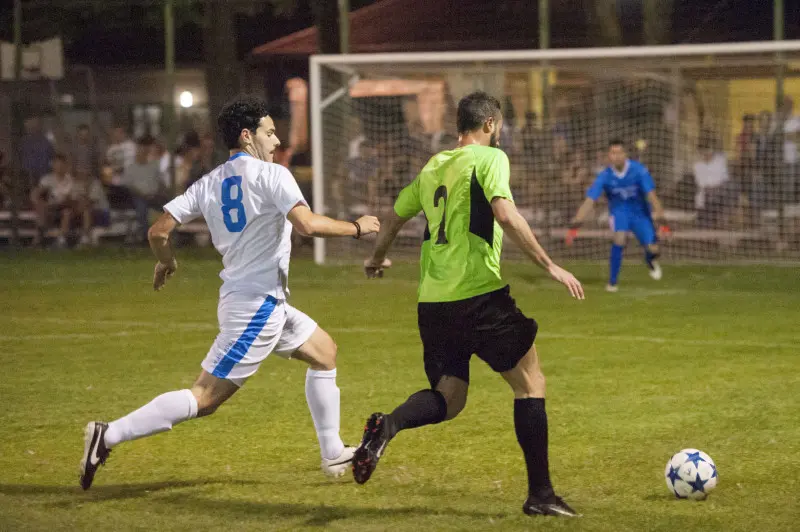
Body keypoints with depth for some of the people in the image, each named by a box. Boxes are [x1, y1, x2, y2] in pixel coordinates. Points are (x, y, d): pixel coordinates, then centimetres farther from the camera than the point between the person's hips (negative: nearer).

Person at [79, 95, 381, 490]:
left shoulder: (209, 184, 9)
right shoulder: (270, 175, -11)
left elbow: (158, 231, 5)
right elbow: (307, 224, -24)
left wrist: (166, 262, 25)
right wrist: (356, 228, -9)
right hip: (258, 304, -9)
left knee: (324, 351, 23)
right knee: (204, 398, -11)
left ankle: (334, 455, 26)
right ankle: (109, 436, -16)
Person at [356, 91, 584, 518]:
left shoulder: (432, 167, 17)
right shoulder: (488, 158, -3)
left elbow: (394, 218, 28)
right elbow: (505, 214, -19)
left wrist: (376, 260, 47)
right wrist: (549, 265, -16)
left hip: (433, 302, 6)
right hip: (479, 293, -6)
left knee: (448, 399, 13)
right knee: (530, 383, 5)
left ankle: (388, 425, -18)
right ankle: (540, 494, 2)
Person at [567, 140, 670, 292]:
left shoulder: (639, 171, -21)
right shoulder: (605, 176, -18)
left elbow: (652, 196, -21)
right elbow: (589, 202, -20)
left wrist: (661, 221, -29)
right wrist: (574, 226, -29)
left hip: (640, 212, 0)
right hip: (619, 212, 0)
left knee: (652, 249, -11)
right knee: (619, 238, -28)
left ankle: (650, 261, 31)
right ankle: (612, 282, -14)